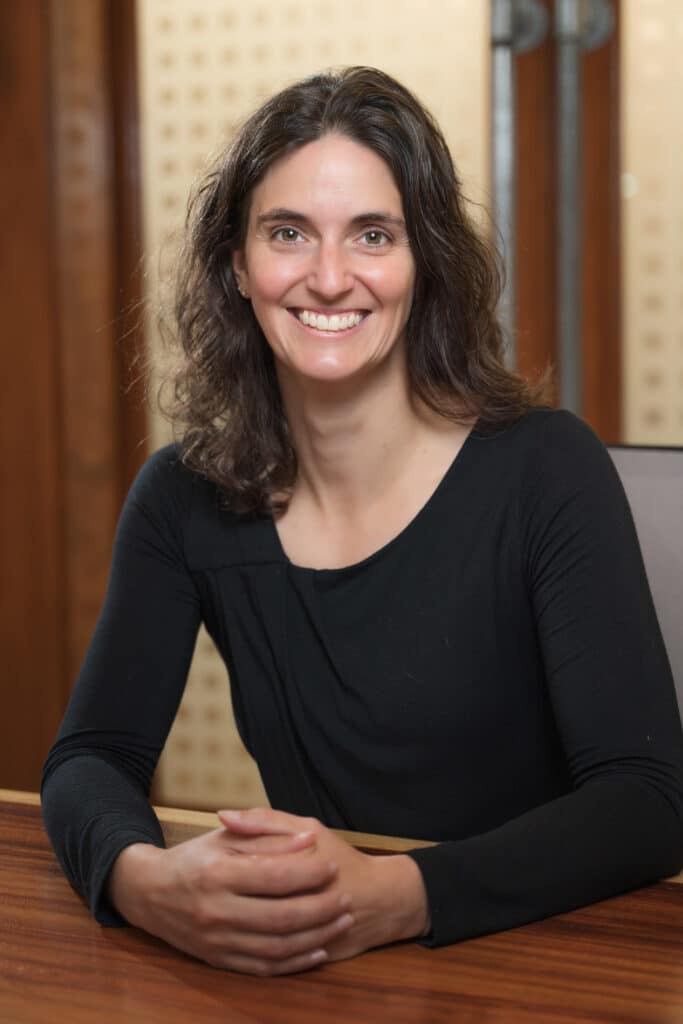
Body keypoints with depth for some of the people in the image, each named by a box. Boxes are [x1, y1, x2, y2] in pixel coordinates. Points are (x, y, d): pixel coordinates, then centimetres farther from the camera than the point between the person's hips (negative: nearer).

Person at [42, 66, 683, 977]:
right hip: (296, 973, 3)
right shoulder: (186, 498, -1)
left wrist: (394, 897, -31)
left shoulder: (547, 470, -11)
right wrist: (141, 878, -25)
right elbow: (92, 754, -1)